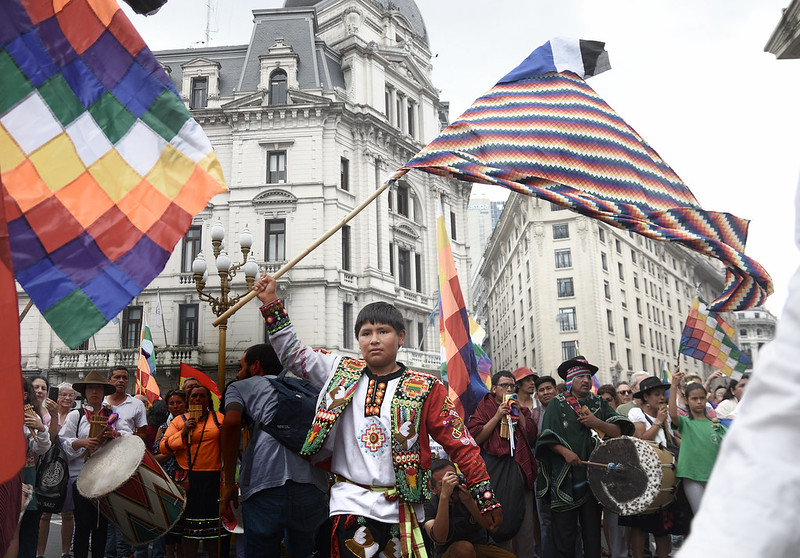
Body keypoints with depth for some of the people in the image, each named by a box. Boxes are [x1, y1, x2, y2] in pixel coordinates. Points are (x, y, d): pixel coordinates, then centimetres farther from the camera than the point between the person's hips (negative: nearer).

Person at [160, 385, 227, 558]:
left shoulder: (219, 419, 9)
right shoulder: (179, 420, 7)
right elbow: (163, 447, 1)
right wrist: (183, 432, -12)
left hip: (212, 479, 0)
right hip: (188, 479, 0)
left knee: (212, 525, 3)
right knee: (190, 524, 4)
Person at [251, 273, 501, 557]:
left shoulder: (425, 388, -3)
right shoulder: (343, 373, 4)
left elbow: (460, 442, -2)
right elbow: (292, 353, 11)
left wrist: (486, 498, -5)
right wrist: (271, 302, 4)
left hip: (403, 509, 0)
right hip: (351, 503, 1)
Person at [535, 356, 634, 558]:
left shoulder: (599, 403, 13)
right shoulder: (557, 404, 4)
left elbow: (618, 431, 6)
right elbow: (548, 437, -3)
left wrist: (597, 423, -9)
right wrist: (565, 452, -19)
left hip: (593, 473, 3)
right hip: (565, 476, -3)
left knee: (592, 528, 5)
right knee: (564, 528, -2)